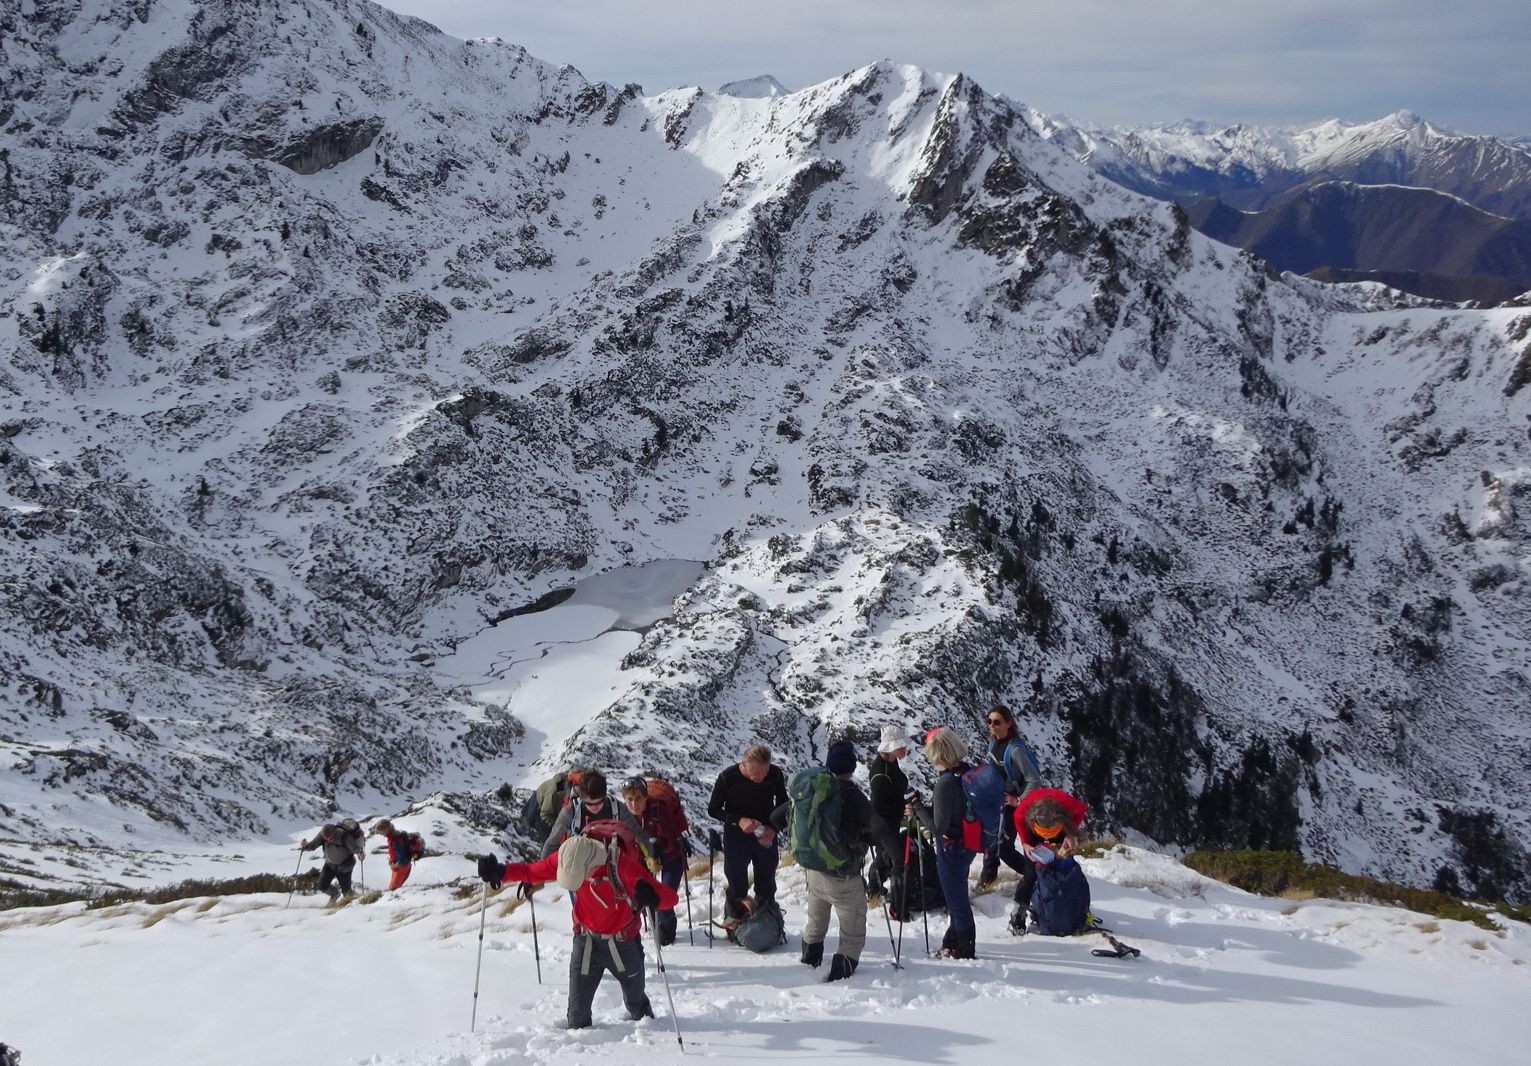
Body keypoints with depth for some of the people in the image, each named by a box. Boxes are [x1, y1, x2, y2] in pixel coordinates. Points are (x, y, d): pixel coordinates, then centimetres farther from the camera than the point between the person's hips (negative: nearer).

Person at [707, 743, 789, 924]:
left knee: (766, 885, 13)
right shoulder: (727, 778, -22)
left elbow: (783, 805, 2)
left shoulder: (775, 775, -16)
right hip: (736, 839, -2)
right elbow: (713, 809, -9)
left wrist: (774, 828, -15)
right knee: (737, 887, 4)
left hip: (766, 838, 2)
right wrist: (738, 821, -24)